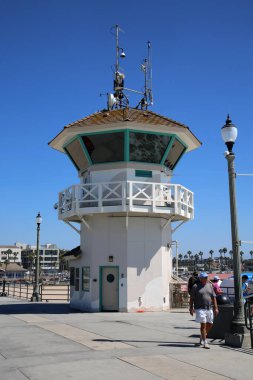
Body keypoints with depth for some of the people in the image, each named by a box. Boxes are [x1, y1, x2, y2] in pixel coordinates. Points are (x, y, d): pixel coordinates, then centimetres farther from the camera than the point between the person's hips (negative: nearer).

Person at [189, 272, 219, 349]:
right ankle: (205, 343, -3)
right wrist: (191, 308, -6)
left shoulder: (210, 285, 10)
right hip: (200, 309, -5)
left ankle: (202, 338, 31)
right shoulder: (195, 286, -4)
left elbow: (213, 297, 11)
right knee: (203, 324, -9)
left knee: (210, 324, 9)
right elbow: (192, 298, -2)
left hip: (209, 308, 5)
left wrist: (215, 307, 7)